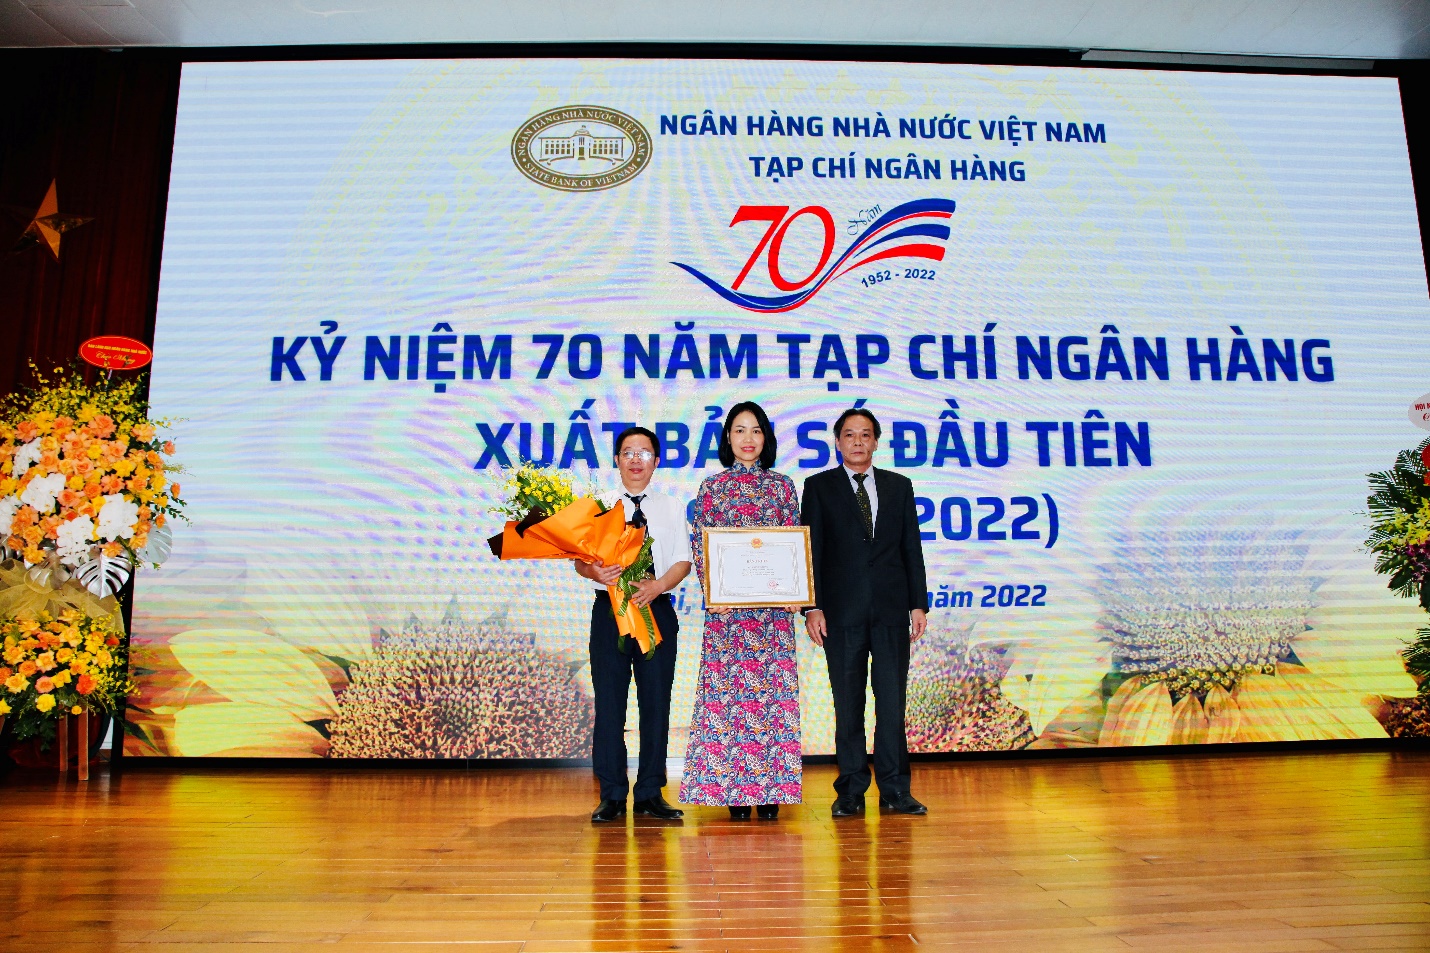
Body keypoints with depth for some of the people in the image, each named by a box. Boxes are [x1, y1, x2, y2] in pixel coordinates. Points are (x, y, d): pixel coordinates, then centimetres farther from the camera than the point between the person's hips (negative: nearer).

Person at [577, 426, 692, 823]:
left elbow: (683, 561, 4)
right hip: (609, 609, -1)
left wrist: (657, 585, -15)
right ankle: (611, 796, 10)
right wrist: (595, 571, -22)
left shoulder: (672, 508, 13)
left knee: (656, 702, 3)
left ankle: (650, 794, 14)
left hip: (657, 608, 1)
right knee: (609, 703, 0)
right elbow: (580, 560, 1)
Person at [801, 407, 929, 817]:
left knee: (892, 701, 4)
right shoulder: (818, 487, 6)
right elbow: (811, 551, 1)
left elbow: (912, 548, 10)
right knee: (848, 704, 4)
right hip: (842, 611, -1)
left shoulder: (899, 486, 12)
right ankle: (851, 791, 14)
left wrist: (918, 603, 3)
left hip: (891, 610, 2)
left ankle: (894, 790, 13)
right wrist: (812, 607, -7)